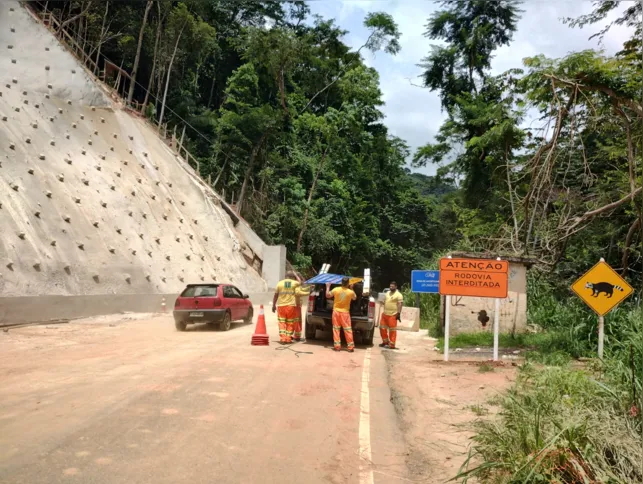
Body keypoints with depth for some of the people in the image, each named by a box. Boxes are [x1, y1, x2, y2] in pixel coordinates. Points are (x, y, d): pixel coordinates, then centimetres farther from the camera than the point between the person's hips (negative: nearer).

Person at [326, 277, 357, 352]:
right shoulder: (350, 292, -10)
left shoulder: (336, 290, -8)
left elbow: (327, 295, 7)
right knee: (348, 330, 4)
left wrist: (328, 287, 20)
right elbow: (354, 298, 12)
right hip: (345, 313, -1)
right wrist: (352, 289, 17)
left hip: (336, 312, 1)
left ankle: (337, 346, 7)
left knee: (336, 329, 7)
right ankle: (351, 347, 5)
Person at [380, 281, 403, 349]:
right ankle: (385, 342, 28)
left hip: (392, 315, -8)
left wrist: (398, 313, -20)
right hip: (385, 314, 8)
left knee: (392, 330, -5)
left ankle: (392, 345, 0)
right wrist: (383, 311, 20)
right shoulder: (388, 293, 16)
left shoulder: (398, 295, -8)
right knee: (382, 328, 13)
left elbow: (399, 305, -13)